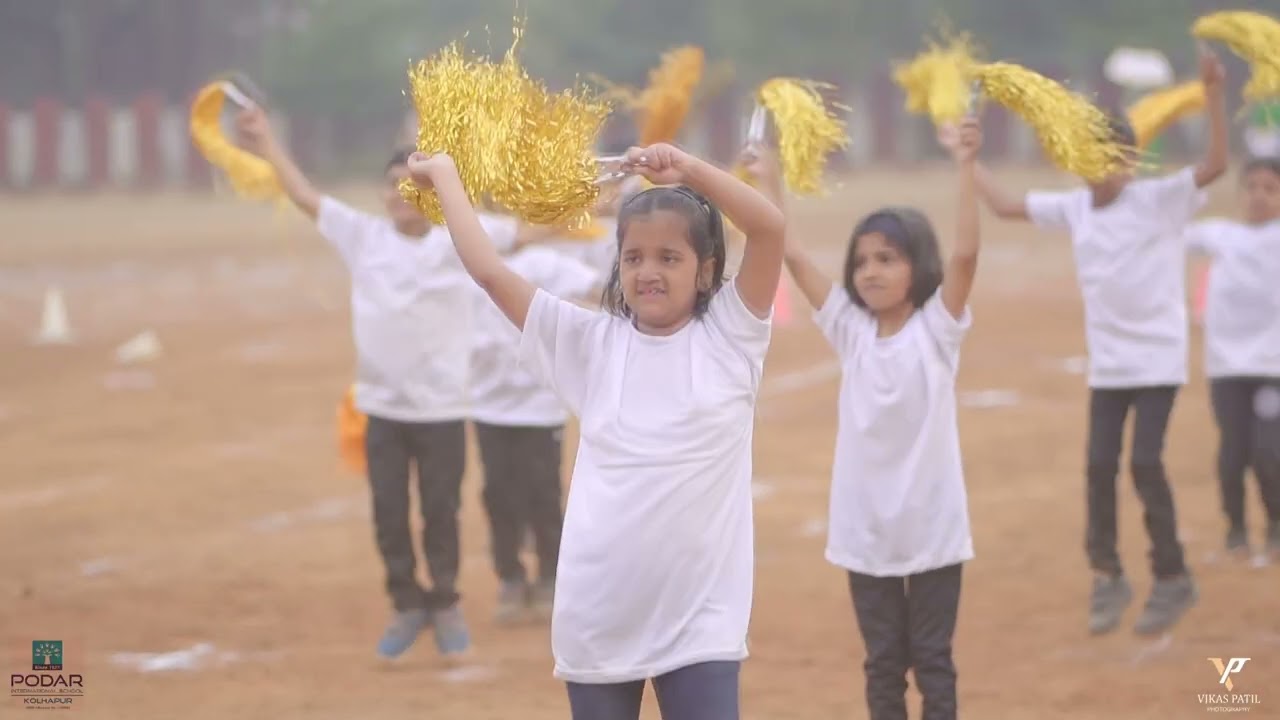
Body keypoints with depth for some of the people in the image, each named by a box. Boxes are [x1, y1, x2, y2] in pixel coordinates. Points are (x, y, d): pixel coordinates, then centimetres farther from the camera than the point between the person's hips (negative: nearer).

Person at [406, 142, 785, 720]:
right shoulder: (592, 343, 4)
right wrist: (444, 175, 12)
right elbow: (490, 271, 4)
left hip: (699, 621, -2)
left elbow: (770, 227, -13)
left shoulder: (729, 335, 0)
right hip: (599, 621, 3)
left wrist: (688, 169, -18)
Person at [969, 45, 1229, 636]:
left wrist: (1213, 94, -35)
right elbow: (1004, 205, 13)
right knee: (1100, 466, 4)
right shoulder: (1074, 208, 5)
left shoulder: (1161, 200, -11)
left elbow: (1216, 164, -25)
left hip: (1157, 358, -5)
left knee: (1145, 464, -10)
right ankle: (1107, 576, 17)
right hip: (1106, 361, 5)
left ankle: (1172, 580, 2)